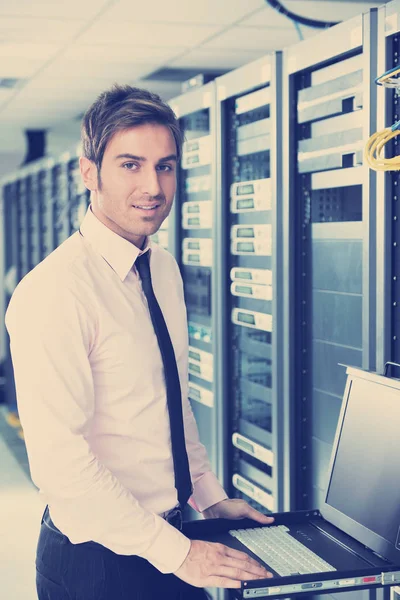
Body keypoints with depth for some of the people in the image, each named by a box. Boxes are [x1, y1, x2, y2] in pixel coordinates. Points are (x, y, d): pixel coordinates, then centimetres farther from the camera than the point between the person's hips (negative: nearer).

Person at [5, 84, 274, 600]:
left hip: (170, 540, 7)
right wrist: (175, 552, -21)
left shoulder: (165, 271, 5)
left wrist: (211, 497, 9)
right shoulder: (54, 291, -22)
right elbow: (59, 459, -25)